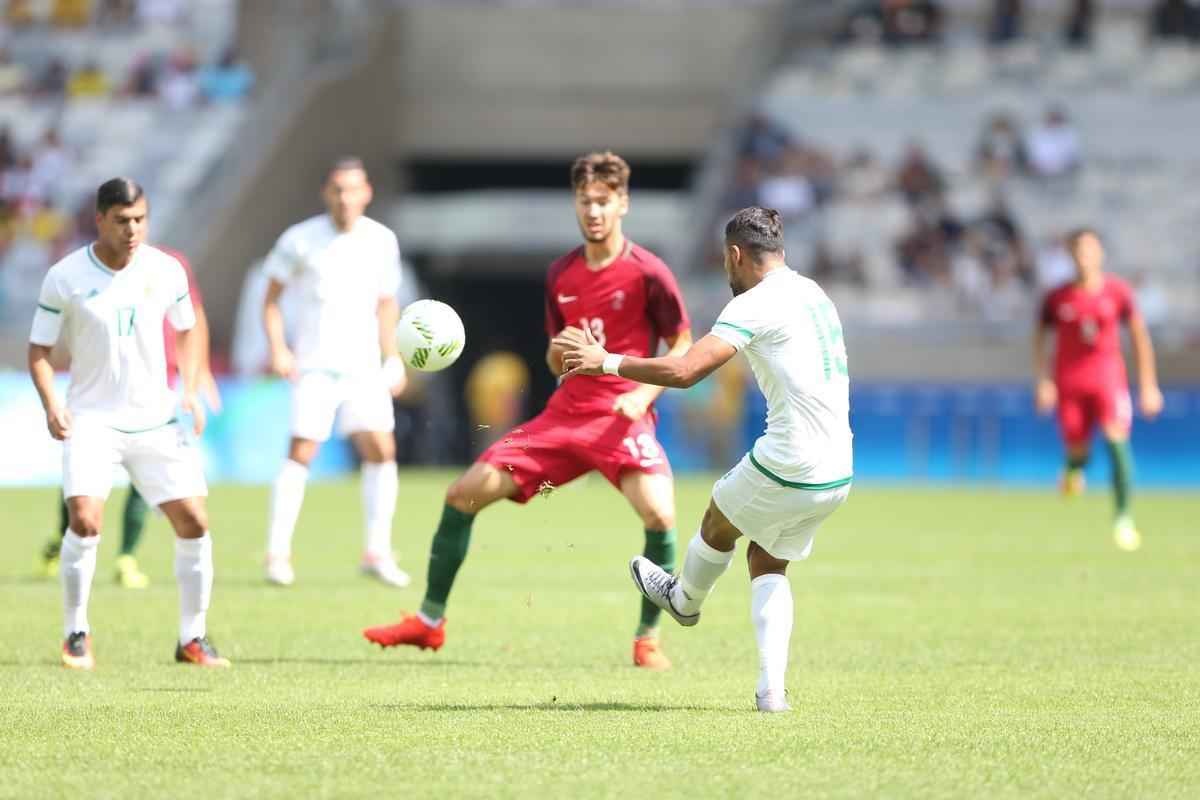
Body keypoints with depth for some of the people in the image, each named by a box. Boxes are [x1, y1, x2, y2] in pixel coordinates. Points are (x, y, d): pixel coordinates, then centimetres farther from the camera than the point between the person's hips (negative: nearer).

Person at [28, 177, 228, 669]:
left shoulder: (165, 271, 0)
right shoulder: (65, 278, -8)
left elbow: (188, 331, 15)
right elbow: (39, 350, 0)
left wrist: (190, 390, 1)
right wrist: (50, 404, -16)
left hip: (156, 420, 3)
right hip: (92, 420, -3)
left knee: (194, 522, -4)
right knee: (84, 520, -22)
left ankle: (192, 638, 12)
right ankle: (75, 634, -5)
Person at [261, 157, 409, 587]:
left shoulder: (382, 241, 6)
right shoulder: (300, 240, -4)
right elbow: (272, 297, 5)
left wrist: (392, 359, 10)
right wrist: (277, 348, -8)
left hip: (364, 366, 3)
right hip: (314, 366, -3)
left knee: (381, 450, -7)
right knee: (301, 452, -10)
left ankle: (377, 552, 2)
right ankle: (278, 553, -2)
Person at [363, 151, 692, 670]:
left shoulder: (647, 273, -7)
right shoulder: (560, 276, 9)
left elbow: (683, 348, -2)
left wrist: (643, 395, -17)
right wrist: (561, 355, -6)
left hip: (623, 417, -5)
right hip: (565, 412, 5)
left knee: (660, 516, -30)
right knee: (462, 494, 0)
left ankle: (648, 639, -10)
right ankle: (429, 621, 15)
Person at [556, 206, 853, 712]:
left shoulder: (755, 305, -13)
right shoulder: (813, 295, 14)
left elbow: (684, 371, -22)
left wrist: (606, 362, -12)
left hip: (787, 470, -7)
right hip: (838, 475, 8)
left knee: (718, 524, 22)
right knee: (768, 565, 21)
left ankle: (685, 600, 50)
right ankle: (772, 687, 7)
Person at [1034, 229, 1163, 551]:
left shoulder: (1118, 292, 0)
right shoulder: (1056, 298, 0)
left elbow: (1139, 336, 7)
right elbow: (1039, 337, 9)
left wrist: (1148, 384, 6)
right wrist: (1043, 380, -4)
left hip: (1109, 378, -1)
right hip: (1070, 383, 1)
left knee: (1117, 439, -20)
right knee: (1077, 451, -2)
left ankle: (1123, 518, -17)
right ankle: (1074, 468, 40)